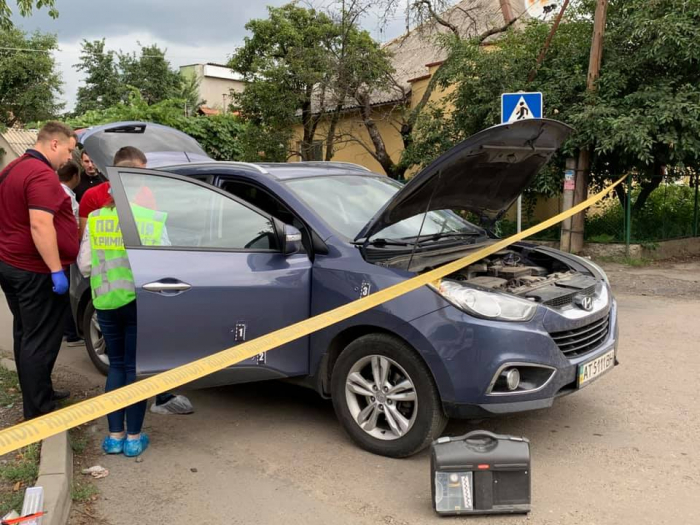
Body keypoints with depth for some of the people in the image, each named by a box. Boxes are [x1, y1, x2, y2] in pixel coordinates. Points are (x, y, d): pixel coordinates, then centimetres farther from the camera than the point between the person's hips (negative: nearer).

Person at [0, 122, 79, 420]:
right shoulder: (41, 174, -19)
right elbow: (40, 225, -27)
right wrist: (56, 270, -26)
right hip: (35, 271, -10)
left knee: (26, 335, 17)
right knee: (41, 340, -3)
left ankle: (38, 394, 30)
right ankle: (37, 412, 4)